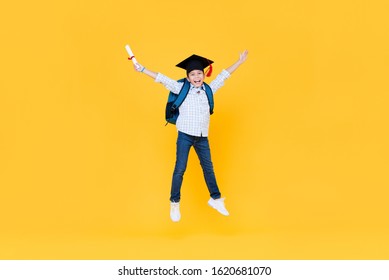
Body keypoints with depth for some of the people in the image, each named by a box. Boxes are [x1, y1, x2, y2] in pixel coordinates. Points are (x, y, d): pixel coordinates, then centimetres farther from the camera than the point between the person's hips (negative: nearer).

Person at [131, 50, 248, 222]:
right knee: (180, 169, -1)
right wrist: (142, 69, -8)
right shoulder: (181, 89, -2)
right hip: (185, 135, -3)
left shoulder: (209, 90, 6)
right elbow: (162, 79, -5)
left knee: (208, 167, 12)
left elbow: (223, 76, 15)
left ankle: (215, 199, 27)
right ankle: (174, 203, 11)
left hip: (202, 137, 3)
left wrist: (240, 61, 22)